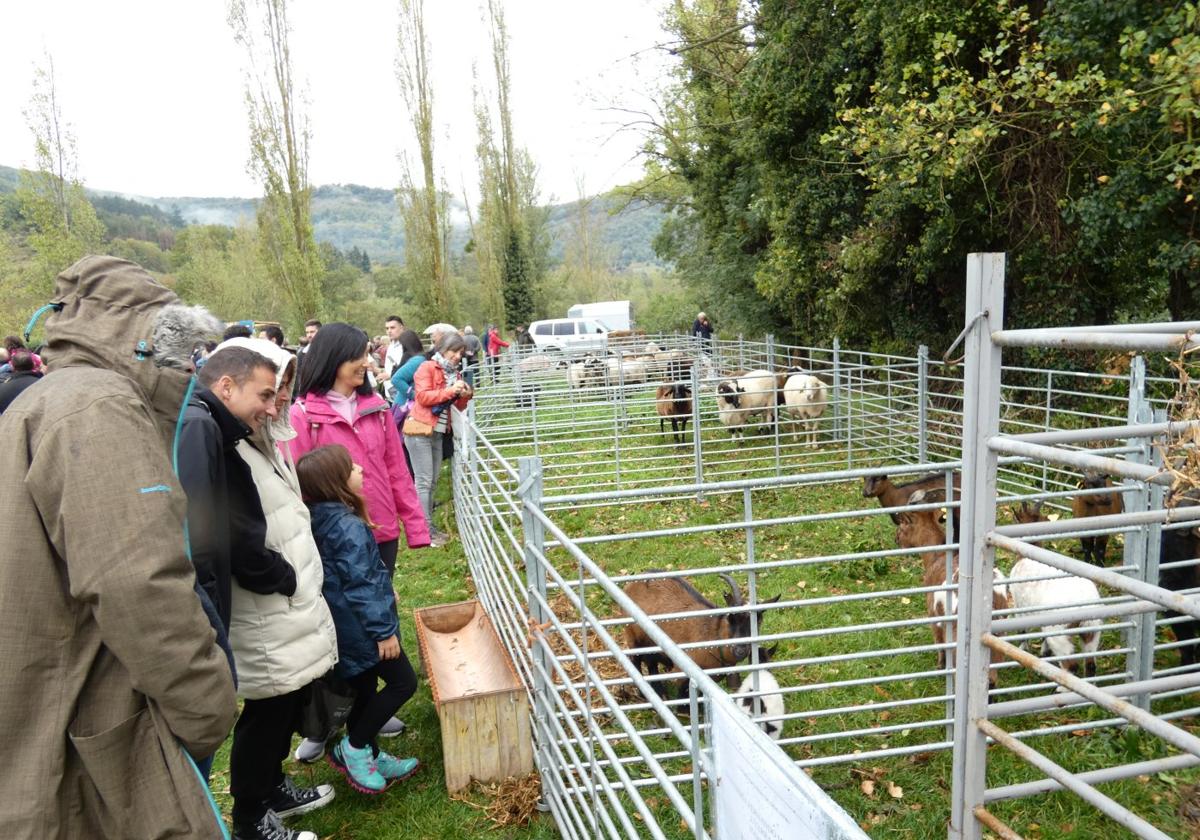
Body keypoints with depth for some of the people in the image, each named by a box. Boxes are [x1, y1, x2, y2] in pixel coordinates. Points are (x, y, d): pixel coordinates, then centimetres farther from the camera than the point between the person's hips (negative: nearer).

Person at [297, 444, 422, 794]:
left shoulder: (321, 520, 4)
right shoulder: (348, 526, -25)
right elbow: (359, 586, -24)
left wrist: (383, 587, 27)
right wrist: (384, 630, -18)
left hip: (348, 629, 9)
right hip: (363, 628, -9)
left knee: (365, 691, 20)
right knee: (403, 682, 4)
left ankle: (369, 757, 33)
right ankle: (355, 747, 12)